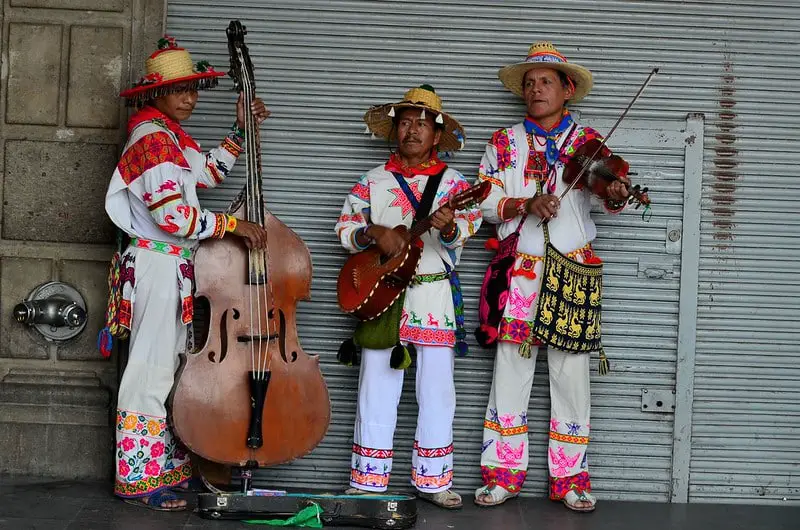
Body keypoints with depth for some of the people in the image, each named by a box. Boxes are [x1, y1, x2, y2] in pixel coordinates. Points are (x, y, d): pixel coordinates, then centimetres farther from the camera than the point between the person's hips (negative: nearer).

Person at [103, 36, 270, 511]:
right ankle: (139, 479, -1)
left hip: (174, 266, 10)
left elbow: (208, 175, 28)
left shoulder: (171, 136, 15)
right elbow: (174, 216, -23)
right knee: (152, 369, -7)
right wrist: (233, 225, -15)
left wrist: (240, 131, 23)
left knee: (167, 366, 14)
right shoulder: (153, 139, -16)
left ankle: (166, 464, 24)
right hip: (160, 264, -10)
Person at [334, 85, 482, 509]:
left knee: (436, 389, 2)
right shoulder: (374, 180, 9)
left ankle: (432, 479, 13)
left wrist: (450, 226, -31)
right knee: (377, 388, 3)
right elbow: (346, 226, 6)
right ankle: (369, 479, 12)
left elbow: (468, 225, -9)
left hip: (435, 295, -1)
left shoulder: (453, 181, 5)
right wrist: (375, 233, -14)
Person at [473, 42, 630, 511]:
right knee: (511, 368, 1)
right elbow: (484, 199, 1)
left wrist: (617, 196, -28)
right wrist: (526, 204, -15)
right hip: (520, 269, 1)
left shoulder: (588, 142, 8)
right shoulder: (505, 142, 11)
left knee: (571, 371, 1)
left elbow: (609, 190, -5)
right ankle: (505, 472, 10)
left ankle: (569, 475, 10)